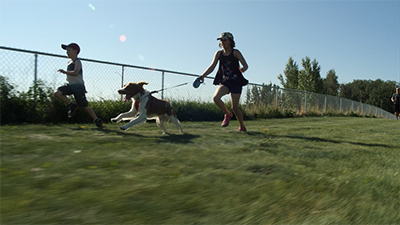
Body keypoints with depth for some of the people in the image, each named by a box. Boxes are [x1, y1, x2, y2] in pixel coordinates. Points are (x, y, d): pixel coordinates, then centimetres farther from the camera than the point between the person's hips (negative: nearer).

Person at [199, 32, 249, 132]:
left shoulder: (235, 52, -3)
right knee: (215, 98, -24)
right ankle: (227, 114, 4)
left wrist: (241, 69, -32)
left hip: (236, 82, -3)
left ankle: (242, 126, 19)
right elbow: (212, 67, 4)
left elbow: (246, 66, -8)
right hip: (224, 82, 3)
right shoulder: (219, 53, 6)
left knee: (234, 107, -7)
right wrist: (203, 76, -11)